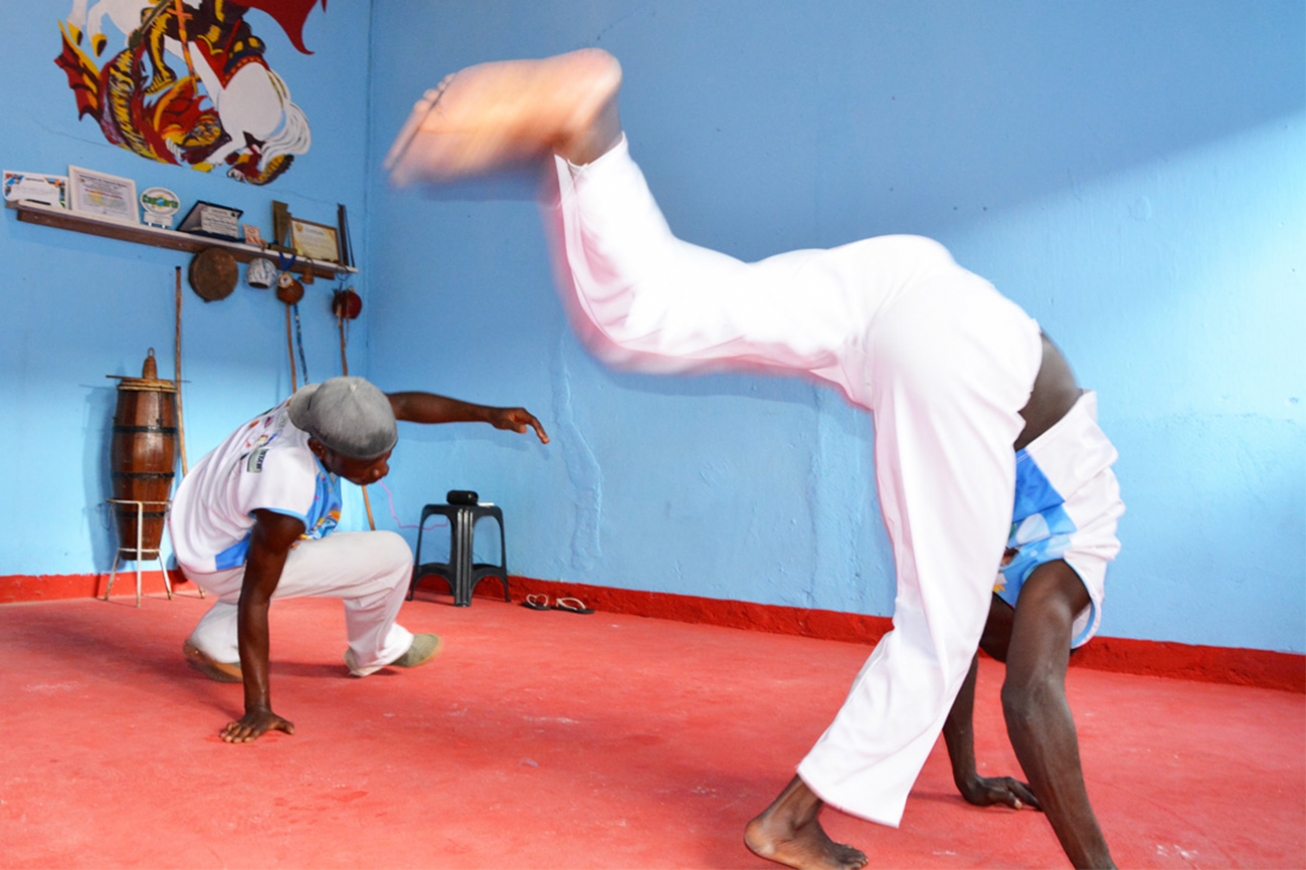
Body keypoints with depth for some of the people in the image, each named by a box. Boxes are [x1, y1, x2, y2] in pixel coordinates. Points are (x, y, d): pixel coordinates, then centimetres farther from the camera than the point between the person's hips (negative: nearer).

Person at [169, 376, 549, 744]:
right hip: (221, 565, -7)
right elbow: (254, 601, -31)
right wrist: (257, 707, -28)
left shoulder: (323, 407, -22)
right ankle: (372, 654, 16)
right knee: (392, 558, -11)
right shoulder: (288, 496, -39)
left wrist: (489, 414, -12)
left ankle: (214, 641, 24)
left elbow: (404, 404, -7)